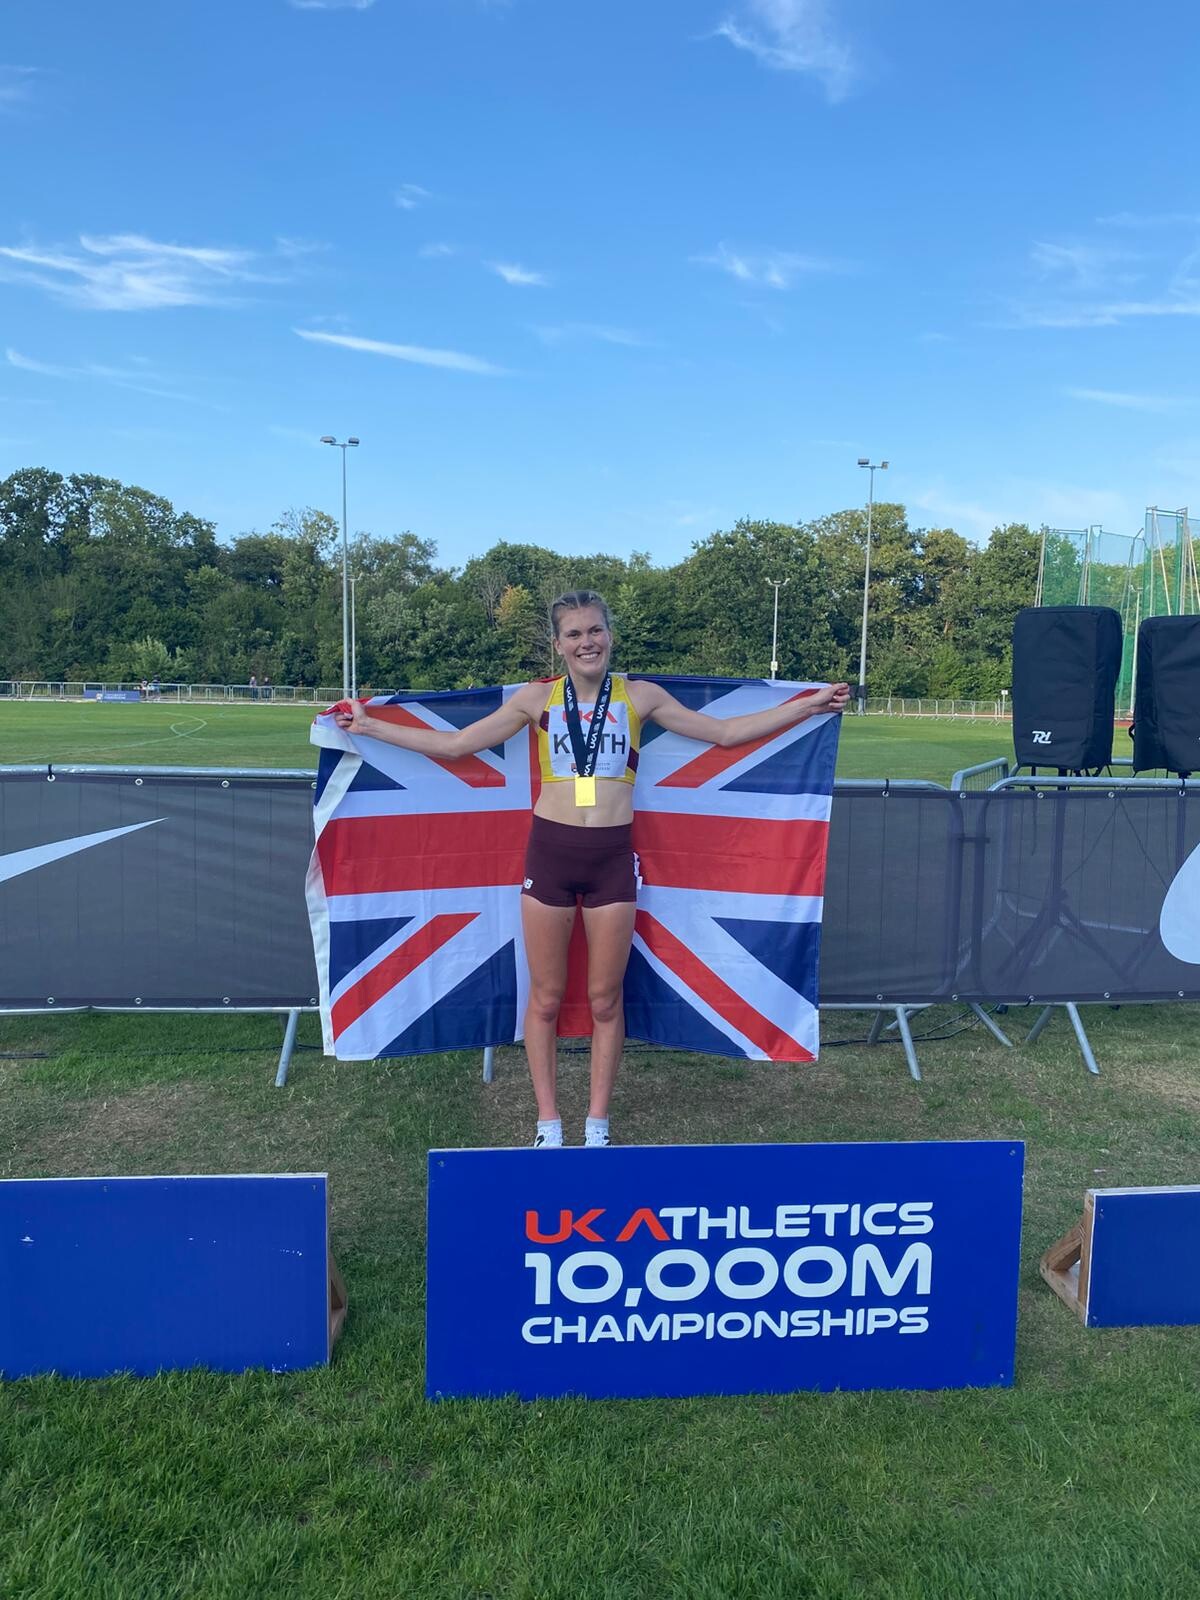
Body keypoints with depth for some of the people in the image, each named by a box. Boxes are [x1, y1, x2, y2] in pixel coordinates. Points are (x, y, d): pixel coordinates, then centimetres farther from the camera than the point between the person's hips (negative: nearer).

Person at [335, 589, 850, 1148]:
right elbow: (454, 744, 6)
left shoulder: (638, 696, 5)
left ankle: (597, 1123, 23)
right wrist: (367, 725, 6)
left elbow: (725, 731, 8)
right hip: (549, 852, 0)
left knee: (605, 999, 7)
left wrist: (807, 705, 5)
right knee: (546, 997, 7)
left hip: (612, 857, 0)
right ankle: (548, 1122, 22)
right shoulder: (537, 697, 4)